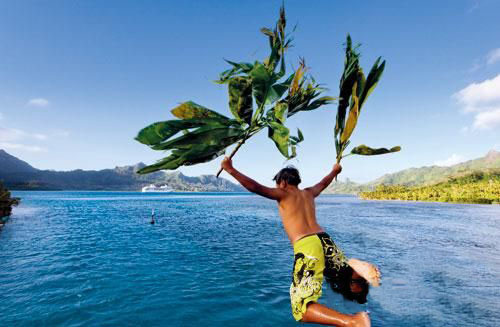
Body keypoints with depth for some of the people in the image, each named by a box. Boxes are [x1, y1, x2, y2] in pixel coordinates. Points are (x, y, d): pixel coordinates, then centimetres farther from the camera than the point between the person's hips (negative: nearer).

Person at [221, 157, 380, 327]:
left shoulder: (283, 194, 7)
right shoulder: (308, 193, 24)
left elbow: (256, 187, -4)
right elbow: (324, 183, 44)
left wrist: (230, 169, 1)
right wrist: (334, 171, 65)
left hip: (306, 247, -6)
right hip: (325, 241, 6)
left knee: (302, 308, -9)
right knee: (354, 287, 25)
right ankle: (354, 270, -11)